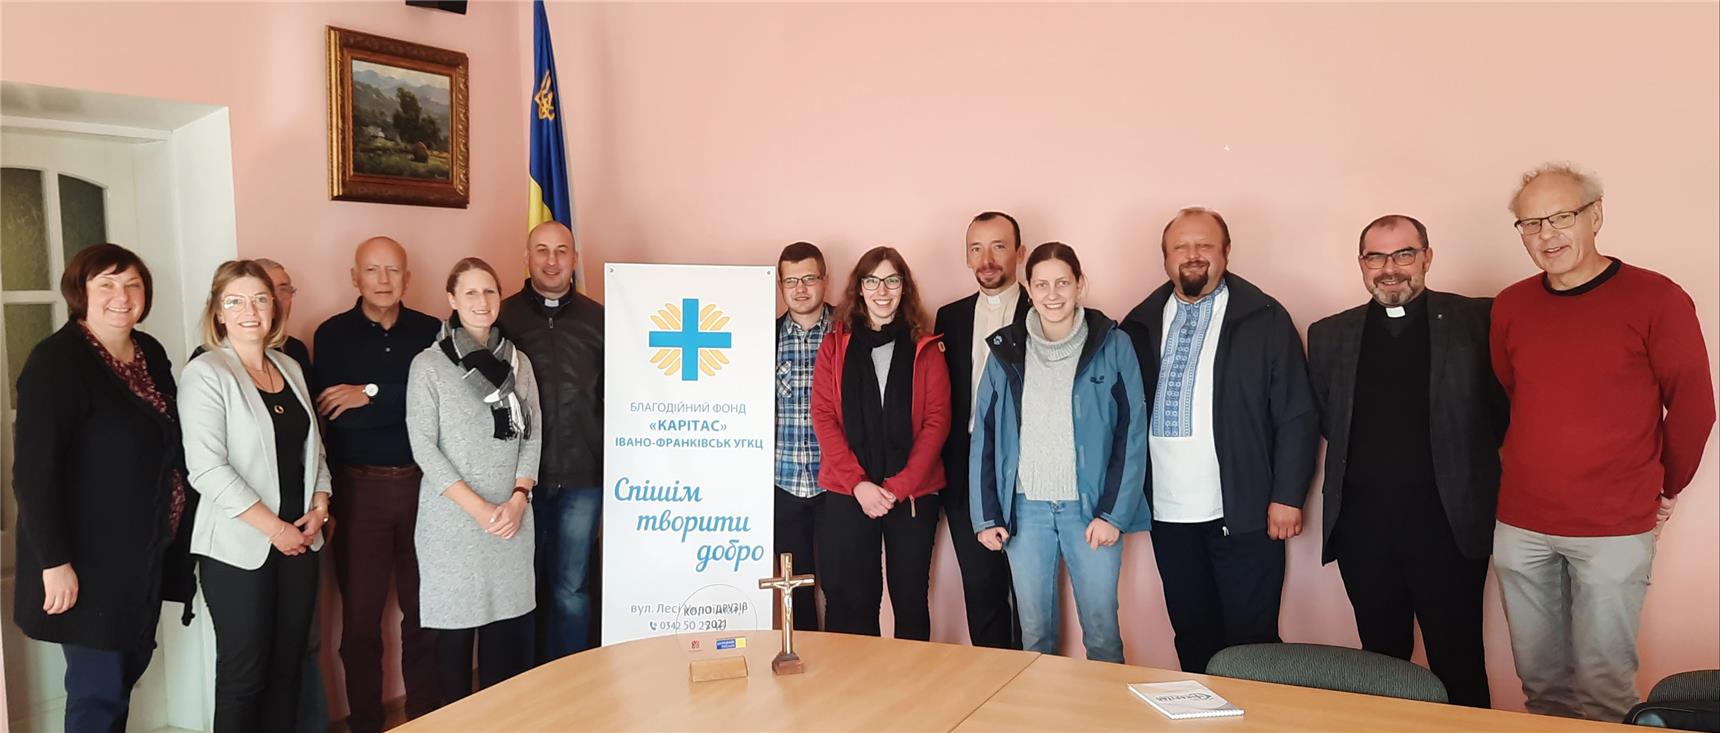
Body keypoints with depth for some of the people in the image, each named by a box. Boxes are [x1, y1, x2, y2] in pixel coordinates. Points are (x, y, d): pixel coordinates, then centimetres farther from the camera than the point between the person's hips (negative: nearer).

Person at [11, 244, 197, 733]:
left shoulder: (151, 353, 7)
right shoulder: (56, 361, -15)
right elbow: (33, 470, -19)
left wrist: (175, 526, 11)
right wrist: (55, 562, -22)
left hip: (145, 553, 7)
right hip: (91, 559, -7)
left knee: (129, 666, 17)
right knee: (99, 690, 0)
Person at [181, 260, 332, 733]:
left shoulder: (290, 369, 11)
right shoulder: (206, 373, -8)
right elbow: (207, 469, -16)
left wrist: (320, 505, 1)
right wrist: (274, 528, -16)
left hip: (299, 541, 6)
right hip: (239, 548, -5)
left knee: (287, 668, 10)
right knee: (244, 675, 2)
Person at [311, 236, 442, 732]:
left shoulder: (431, 332, 5)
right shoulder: (333, 334, 0)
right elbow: (332, 416, -12)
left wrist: (372, 395, -13)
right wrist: (407, 403, -12)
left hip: (422, 484, 1)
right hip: (359, 487, -1)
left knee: (424, 609, 9)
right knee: (360, 616, 8)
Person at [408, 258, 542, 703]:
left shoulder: (518, 362, 9)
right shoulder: (429, 364, -2)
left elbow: (532, 435, 8)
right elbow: (423, 445, -7)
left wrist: (518, 498, -7)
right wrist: (477, 507, -13)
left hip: (511, 516, 3)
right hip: (453, 518, -3)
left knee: (506, 621, 6)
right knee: (457, 623, 3)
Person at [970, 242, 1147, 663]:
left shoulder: (1113, 346, -3)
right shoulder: (1006, 350, 3)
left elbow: (1131, 434, -4)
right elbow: (984, 435, 5)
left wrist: (1114, 513, -9)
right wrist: (987, 515, 0)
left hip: (1090, 507, -2)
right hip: (1025, 508, 2)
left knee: (1101, 631, 6)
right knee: (1034, 632, 11)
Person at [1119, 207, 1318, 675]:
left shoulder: (1265, 319, -2)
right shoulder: (1142, 324, 8)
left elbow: (1297, 415, -4)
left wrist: (1287, 497, -9)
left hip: (1242, 513, -3)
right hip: (1168, 514, 3)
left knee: (1252, 640, 4)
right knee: (1191, 638, 14)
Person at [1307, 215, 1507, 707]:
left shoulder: (1476, 320, -1)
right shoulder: (1329, 335, 8)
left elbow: (1502, 407, 3)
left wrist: (1470, 462, 0)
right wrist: (1370, 461, 6)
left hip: (1448, 524, -2)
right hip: (1362, 526, 3)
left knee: (1458, 667, 3)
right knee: (1381, 661, 12)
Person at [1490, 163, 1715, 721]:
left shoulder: (1655, 299, -8)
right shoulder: (1510, 307, 4)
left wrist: (1665, 489, 7)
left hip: (1615, 531, -4)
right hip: (1520, 527, 4)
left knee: (1602, 681, 2)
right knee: (1540, 679, 13)